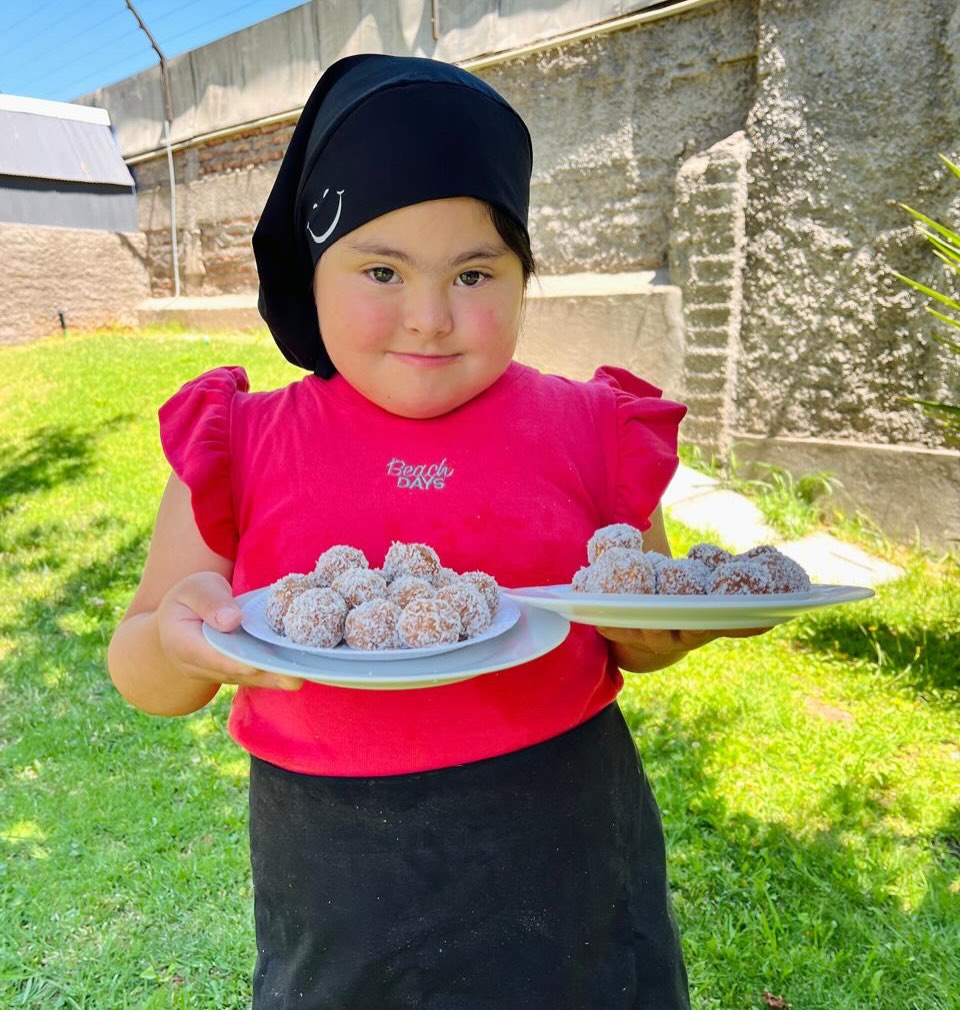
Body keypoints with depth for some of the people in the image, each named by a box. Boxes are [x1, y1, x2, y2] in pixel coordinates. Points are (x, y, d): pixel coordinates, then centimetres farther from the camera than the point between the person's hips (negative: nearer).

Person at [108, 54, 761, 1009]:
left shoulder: (590, 431, -6)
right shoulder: (240, 448, -7)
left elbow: (635, 645, 6)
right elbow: (142, 680, -1)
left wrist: (669, 622, -17)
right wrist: (180, 638, -24)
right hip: (337, 892, 1)